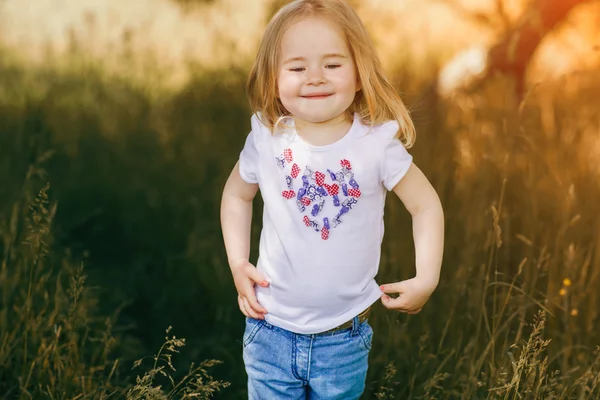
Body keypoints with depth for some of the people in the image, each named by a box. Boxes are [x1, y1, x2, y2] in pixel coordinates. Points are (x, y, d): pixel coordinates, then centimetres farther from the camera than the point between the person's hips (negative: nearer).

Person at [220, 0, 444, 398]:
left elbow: (426, 205, -4)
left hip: (345, 338, -1)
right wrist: (238, 263, 0)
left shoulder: (377, 142, -15)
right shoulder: (267, 140, -9)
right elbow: (237, 194, 9)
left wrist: (426, 280, -11)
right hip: (272, 330, 1)